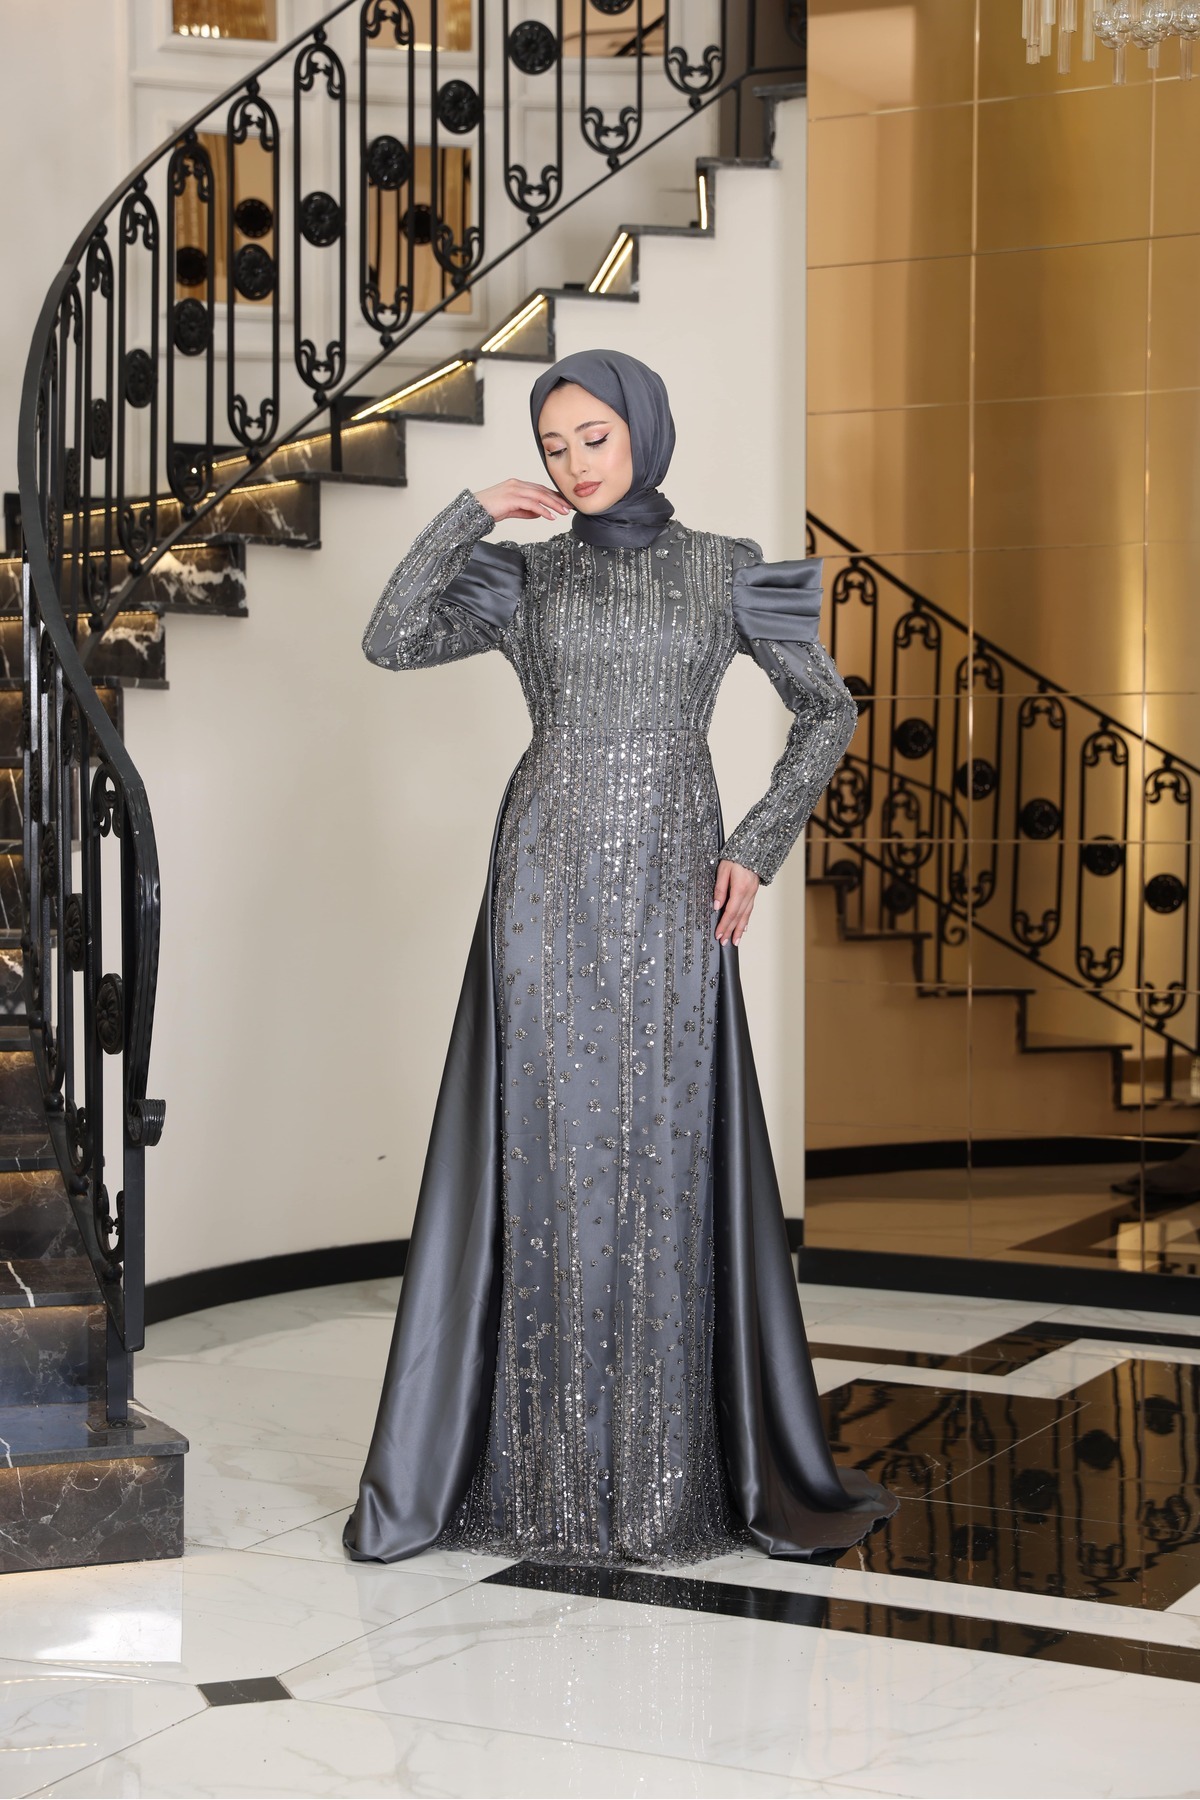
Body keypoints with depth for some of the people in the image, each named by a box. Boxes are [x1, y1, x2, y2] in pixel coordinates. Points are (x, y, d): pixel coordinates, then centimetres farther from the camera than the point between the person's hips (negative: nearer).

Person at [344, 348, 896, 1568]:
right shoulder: (524, 576, 9)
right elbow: (391, 642, -4)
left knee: (673, 1160, 0)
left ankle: (676, 1464, 11)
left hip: (670, 893, 0)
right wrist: (472, 512, -6)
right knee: (541, 1157, -3)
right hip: (548, 882, 0)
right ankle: (521, 1462, 5)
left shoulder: (724, 571, 9)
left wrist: (756, 847, 3)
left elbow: (828, 711, 12)